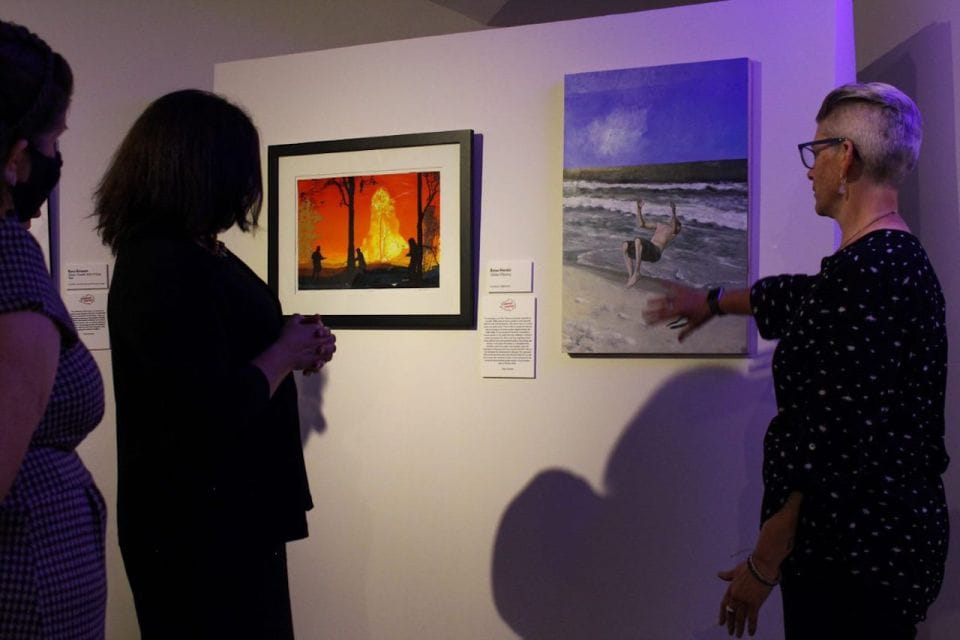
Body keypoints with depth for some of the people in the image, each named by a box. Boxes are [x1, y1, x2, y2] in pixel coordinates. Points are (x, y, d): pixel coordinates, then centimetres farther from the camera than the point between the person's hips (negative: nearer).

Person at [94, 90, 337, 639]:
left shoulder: (186, 254, 7)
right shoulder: (168, 268, -24)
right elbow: (215, 413, -28)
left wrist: (292, 349, 4)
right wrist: (284, 353, -13)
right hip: (199, 527, -10)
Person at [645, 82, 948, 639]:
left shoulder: (861, 273, -22)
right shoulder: (901, 259, 9)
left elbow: (836, 443, -24)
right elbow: (800, 299, 28)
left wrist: (763, 565, -16)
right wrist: (714, 302, 43)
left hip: (857, 555, -9)